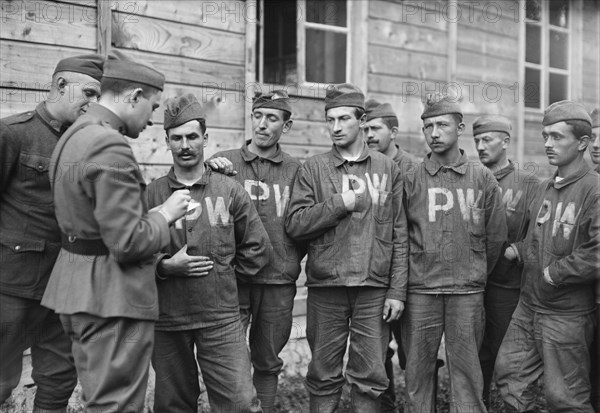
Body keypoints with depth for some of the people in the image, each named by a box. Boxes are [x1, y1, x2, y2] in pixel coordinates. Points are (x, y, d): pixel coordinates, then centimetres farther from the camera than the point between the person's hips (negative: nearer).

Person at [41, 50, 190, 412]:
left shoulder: (74, 135, 12)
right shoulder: (110, 147, -21)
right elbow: (128, 242, -24)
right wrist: (165, 215, -7)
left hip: (77, 287, 10)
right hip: (112, 296, -10)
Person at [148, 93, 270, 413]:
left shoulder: (230, 191, 2)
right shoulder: (151, 194, 1)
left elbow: (256, 248, 9)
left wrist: (224, 275, 5)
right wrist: (165, 266, -13)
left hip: (221, 318, -1)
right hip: (166, 319, 1)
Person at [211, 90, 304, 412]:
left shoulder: (295, 170, 6)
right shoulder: (224, 162, 3)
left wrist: (291, 260, -1)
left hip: (279, 281, 2)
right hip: (234, 279, -1)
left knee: (268, 362, 14)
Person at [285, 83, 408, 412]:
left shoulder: (387, 168, 7)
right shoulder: (312, 169, 4)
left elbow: (399, 235, 5)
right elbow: (294, 225, -4)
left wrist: (397, 290, 0)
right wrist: (340, 204, -13)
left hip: (374, 289, 1)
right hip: (325, 287, 0)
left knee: (370, 377, 7)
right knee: (324, 375, 9)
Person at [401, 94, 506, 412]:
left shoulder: (482, 178, 4)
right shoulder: (411, 179, 1)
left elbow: (496, 235, 9)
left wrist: (476, 273, 13)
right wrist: (420, 269, 4)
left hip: (468, 292, 0)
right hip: (420, 291, 0)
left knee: (466, 369, 7)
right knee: (418, 369, 7)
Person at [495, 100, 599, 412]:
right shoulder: (545, 188, 9)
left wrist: (555, 272, -19)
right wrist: (519, 250, 5)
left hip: (567, 316, -7)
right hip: (528, 307, 7)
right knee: (509, 374, 14)